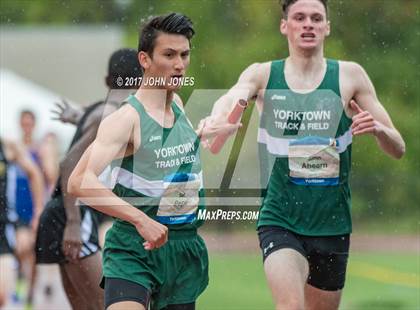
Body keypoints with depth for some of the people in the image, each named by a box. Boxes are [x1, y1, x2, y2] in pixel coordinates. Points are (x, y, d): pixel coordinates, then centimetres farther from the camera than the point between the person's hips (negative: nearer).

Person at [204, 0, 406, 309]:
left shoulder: (350, 76, 2)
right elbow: (231, 99, -20)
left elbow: (398, 149, 4)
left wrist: (378, 129, -20)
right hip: (279, 222, -2)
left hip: (332, 225, 2)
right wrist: (217, 118, -45)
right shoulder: (263, 75, 2)